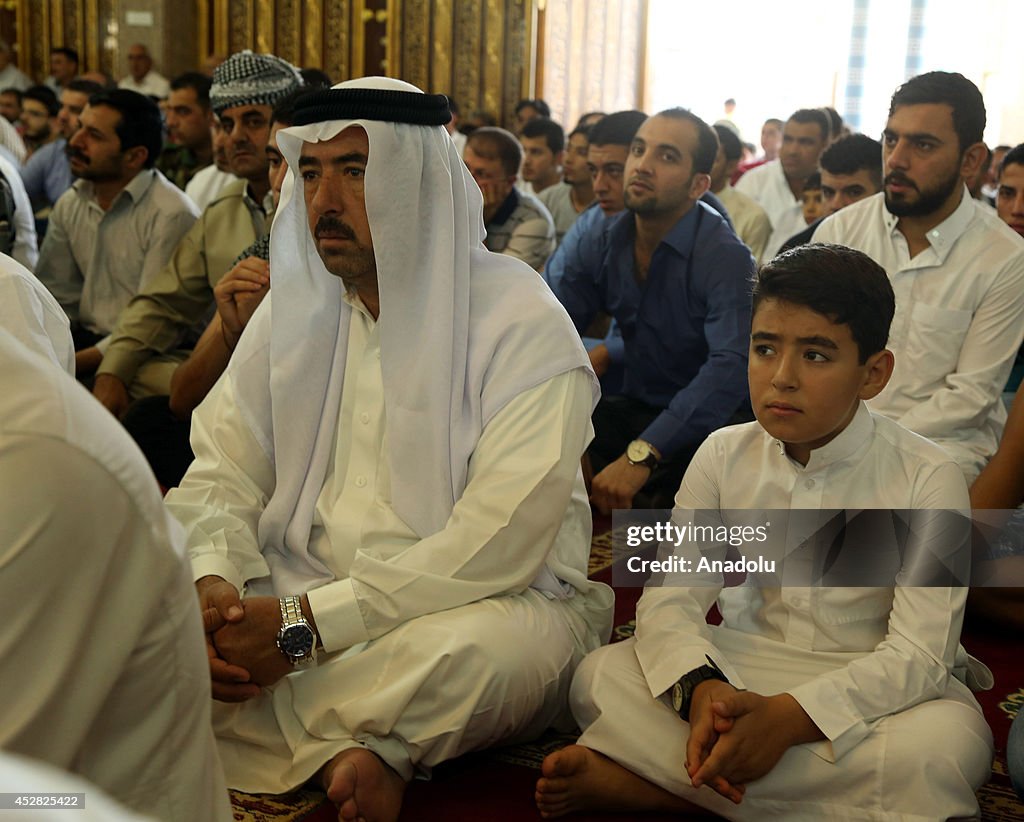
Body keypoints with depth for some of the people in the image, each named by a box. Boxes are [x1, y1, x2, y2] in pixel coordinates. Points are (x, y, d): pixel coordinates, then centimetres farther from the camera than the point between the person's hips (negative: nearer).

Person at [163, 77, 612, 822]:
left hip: (489, 599, -5)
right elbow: (221, 474, 4)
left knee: (485, 650, -39)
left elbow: (495, 547, -22)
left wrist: (307, 622, -25)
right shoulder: (295, 308, 6)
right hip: (300, 591, 5)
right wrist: (213, 585, -19)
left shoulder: (521, 322, -13)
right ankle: (346, 749, -18)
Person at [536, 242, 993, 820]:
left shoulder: (928, 479, -13)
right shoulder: (725, 457, -2)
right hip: (743, 668, 2)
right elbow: (670, 598, -7)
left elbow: (920, 653, -20)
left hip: (872, 684, -1)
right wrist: (701, 688, -31)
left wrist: (787, 717, -35)